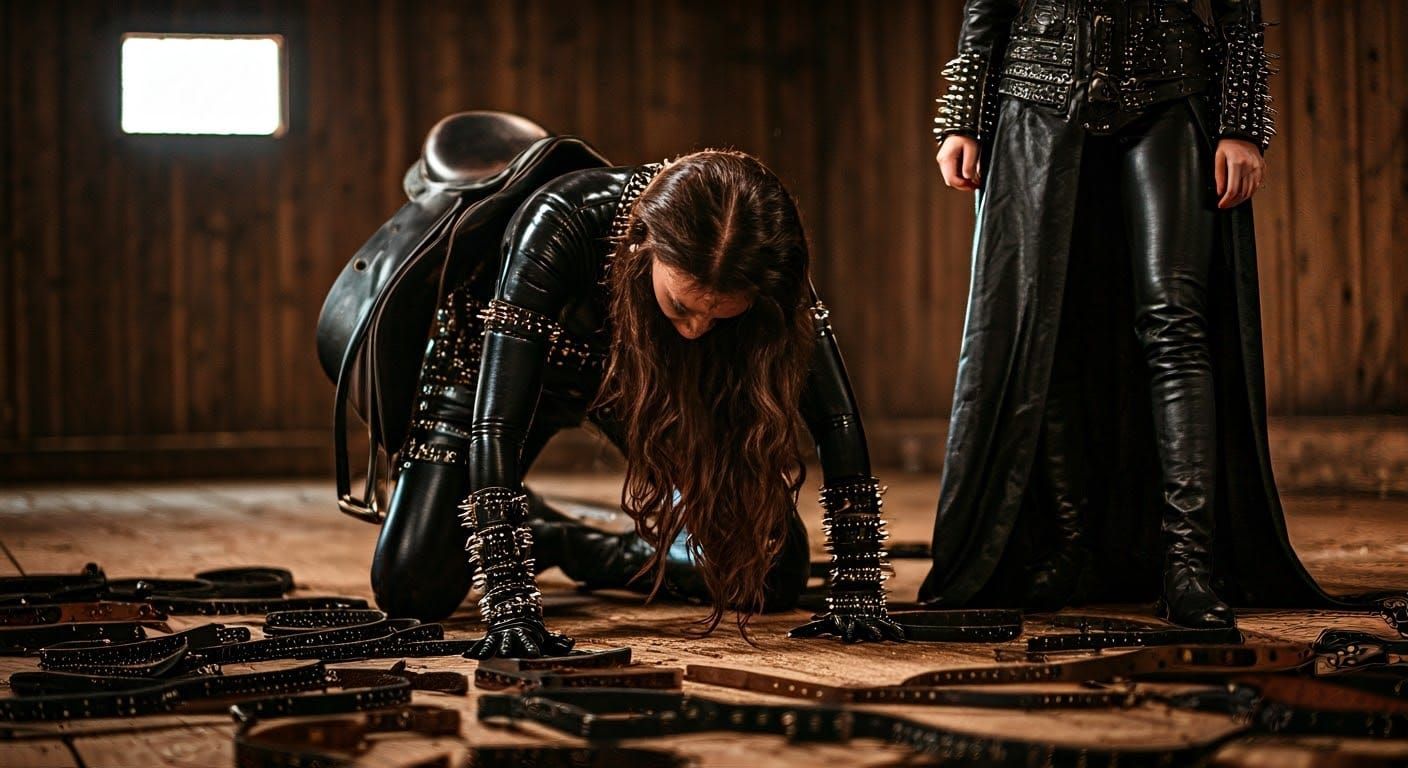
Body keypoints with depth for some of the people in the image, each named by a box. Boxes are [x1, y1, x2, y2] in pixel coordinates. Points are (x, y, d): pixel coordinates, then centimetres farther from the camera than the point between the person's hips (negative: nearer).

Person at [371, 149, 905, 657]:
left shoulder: (764, 261, -34)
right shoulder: (562, 224, -43)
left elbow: (836, 419, -28)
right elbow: (496, 422, -46)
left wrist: (857, 593, -33)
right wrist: (510, 605, -52)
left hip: (637, 376, 3)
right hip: (499, 350, -2)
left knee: (771, 574, -6)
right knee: (413, 588, -17)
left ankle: (575, 548, 16)